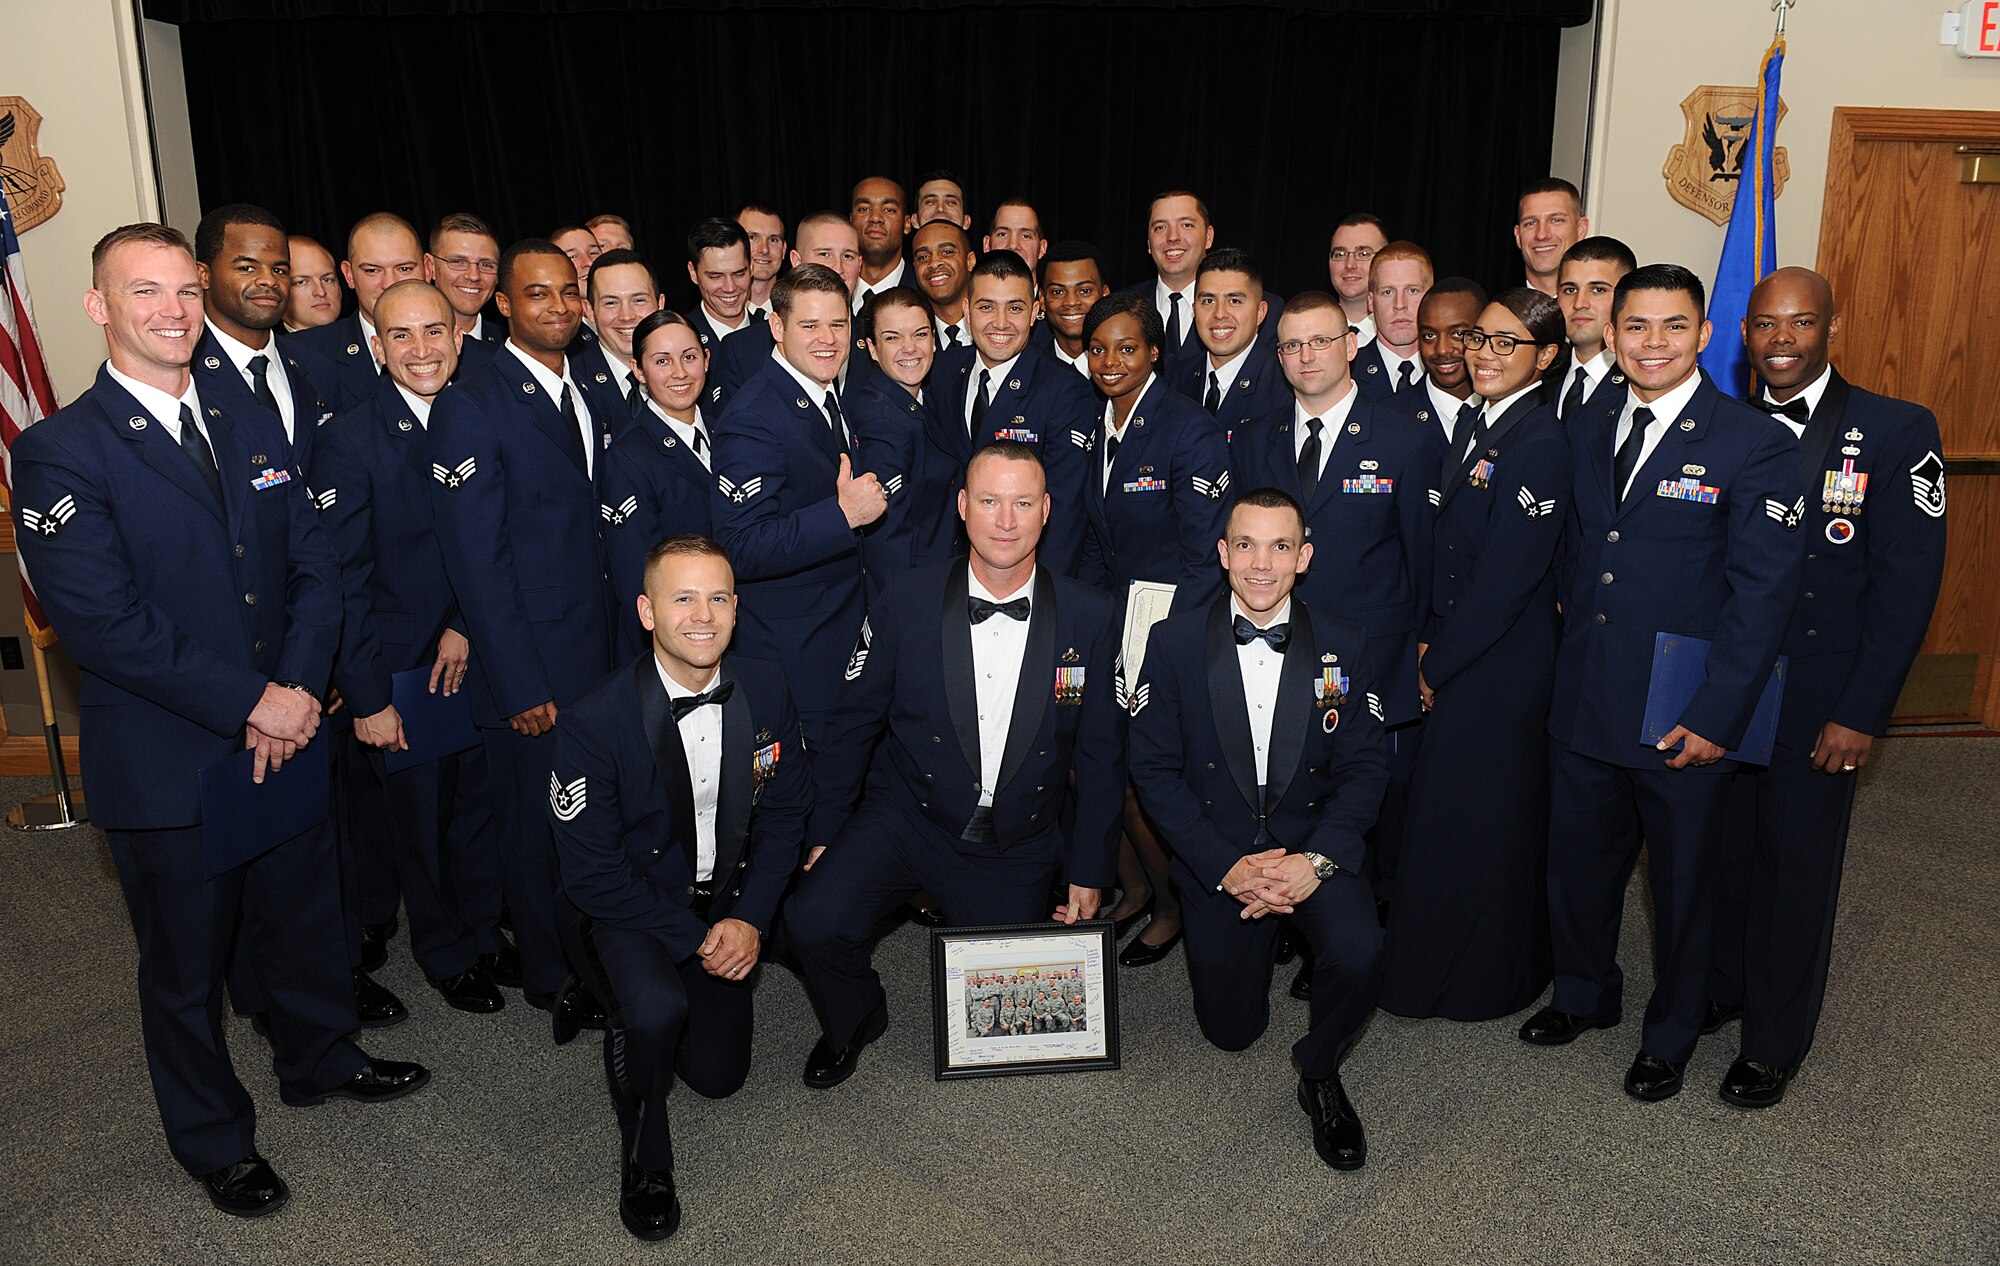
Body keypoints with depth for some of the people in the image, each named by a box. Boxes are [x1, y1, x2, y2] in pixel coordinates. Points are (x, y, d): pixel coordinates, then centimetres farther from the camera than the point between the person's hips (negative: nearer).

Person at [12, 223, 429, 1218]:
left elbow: (314, 568, 4)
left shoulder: (244, 430, 8)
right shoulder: (59, 452, -12)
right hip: (167, 765, -5)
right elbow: (102, 621, -20)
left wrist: (297, 689, -12)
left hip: (287, 739, 5)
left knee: (306, 919, 22)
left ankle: (320, 1059, 47)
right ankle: (214, 1140, 35)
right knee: (186, 966, 13)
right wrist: (248, 704, -20)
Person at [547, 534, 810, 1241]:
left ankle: (656, 1005, 42)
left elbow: (783, 813, -1)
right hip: (626, 908, -4)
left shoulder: (767, 690, -11)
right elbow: (592, 872, -19)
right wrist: (693, 939, -21)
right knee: (655, 1010, -34)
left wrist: (749, 921, -12)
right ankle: (643, 1155, -2)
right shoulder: (595, 722, -24)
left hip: (724, 902, 5)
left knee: (717, 1075, 9)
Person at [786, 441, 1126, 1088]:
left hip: (1017, 846, 1)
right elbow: (855, 721, 0)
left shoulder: (1091, 620, -8)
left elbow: (1101, 755, -1)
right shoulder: (906, 601, -9)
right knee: (813, 922, -22)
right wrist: (826, 831, 1)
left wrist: (1089, 873, 2)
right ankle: (854, 1020, 11)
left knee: (1001, 1005, 5)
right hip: (906, 815, 0)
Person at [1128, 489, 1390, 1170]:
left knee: (1358, 950, -30)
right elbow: (1154, 769, -8)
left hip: (1314, 846, 0)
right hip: (1216, 855, 0)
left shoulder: (1343, 646, -4)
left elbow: (1364, 769, -3)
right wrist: (1228, 867, -17)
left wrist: (1316, 860, -19)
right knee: (1231, 1029, 8)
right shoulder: (1175, 641, -8)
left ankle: (1320, 1072, 1)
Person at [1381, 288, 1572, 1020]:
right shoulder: (1483, 428, 9)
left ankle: (1486, 983, 26)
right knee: (1441, 815, 17)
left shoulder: (1539, 445, -19)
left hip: (1500, 672, -8)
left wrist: (1438, 664, -14)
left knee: (1481, 822, 6)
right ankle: (1439, 964, 35)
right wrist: (1429, 641, 4)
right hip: (1456, 660, 9)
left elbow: (1504, 582, -21)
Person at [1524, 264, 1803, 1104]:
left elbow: (1764, 592, -14)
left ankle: (1671, 1034, 36)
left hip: (1684, 720, -4)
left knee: (1682, 881, 13)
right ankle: (1584, 995, 43)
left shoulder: (1754, 444, -10)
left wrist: (1719, 717, -17)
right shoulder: (1587, 436, 7)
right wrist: (1569, 655, 3)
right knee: (1579, 863, 18)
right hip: (1583, 708, 5)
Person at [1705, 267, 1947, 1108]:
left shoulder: (1896, 432, -7)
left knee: (1798, 865, 9)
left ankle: (1774, 1043, 26)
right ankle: (1717, 991, 37)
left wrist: (1861, 713, -13)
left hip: (1819, 700, -3)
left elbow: (1907, 583, -9)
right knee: (1721, 849, 14)